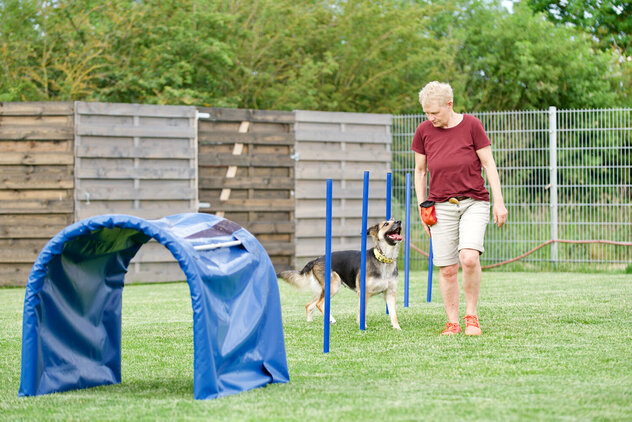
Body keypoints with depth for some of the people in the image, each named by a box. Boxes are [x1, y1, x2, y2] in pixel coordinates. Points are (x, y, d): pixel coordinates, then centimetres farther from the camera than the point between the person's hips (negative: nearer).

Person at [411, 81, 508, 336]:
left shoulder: (471, 125, -5)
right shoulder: (424, 131, 2)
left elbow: (489, 164, -1)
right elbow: (420, 171, 11)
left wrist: (498, 202, -4)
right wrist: (422, 208, 8)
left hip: (474, 202, -2)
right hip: (441, 207, 2)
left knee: (469, 258, -22)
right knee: (447, 269, -2)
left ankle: (471, 315, -5)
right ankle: (452, 322, 10)